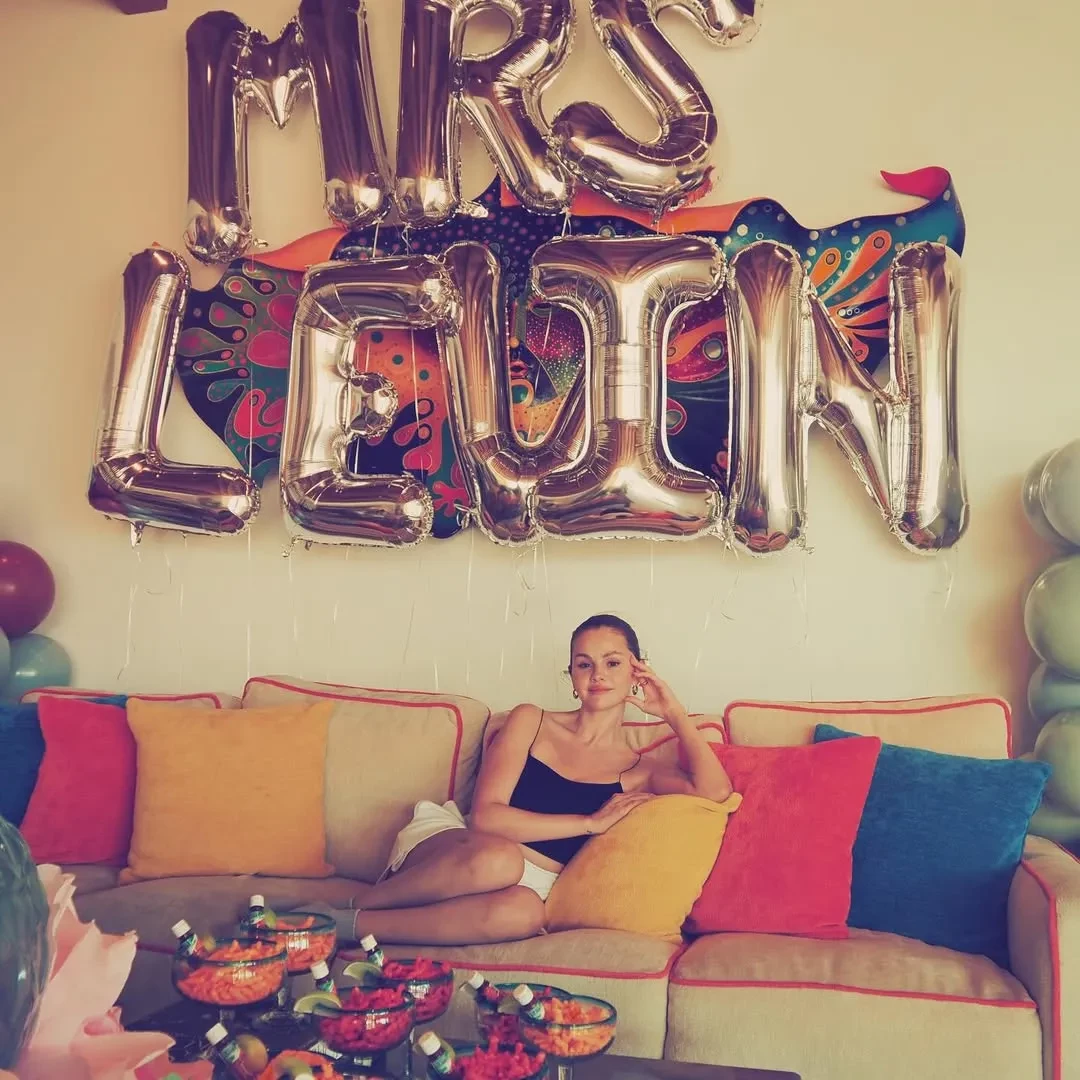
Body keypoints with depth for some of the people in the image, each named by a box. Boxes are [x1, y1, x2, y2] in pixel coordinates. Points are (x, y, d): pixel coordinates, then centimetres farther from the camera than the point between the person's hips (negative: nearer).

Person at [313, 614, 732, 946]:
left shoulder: (637, 770, 11)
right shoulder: (531, 722, 6)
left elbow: (716, 790, -9)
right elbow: (486, 815, -7)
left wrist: (673, 712, -4)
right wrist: (590, 822, -8)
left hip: (529, 886, 1)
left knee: (521, 912, -39)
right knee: (500, 858, -40)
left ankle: (351, 925, -23)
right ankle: (364, 902, -16)